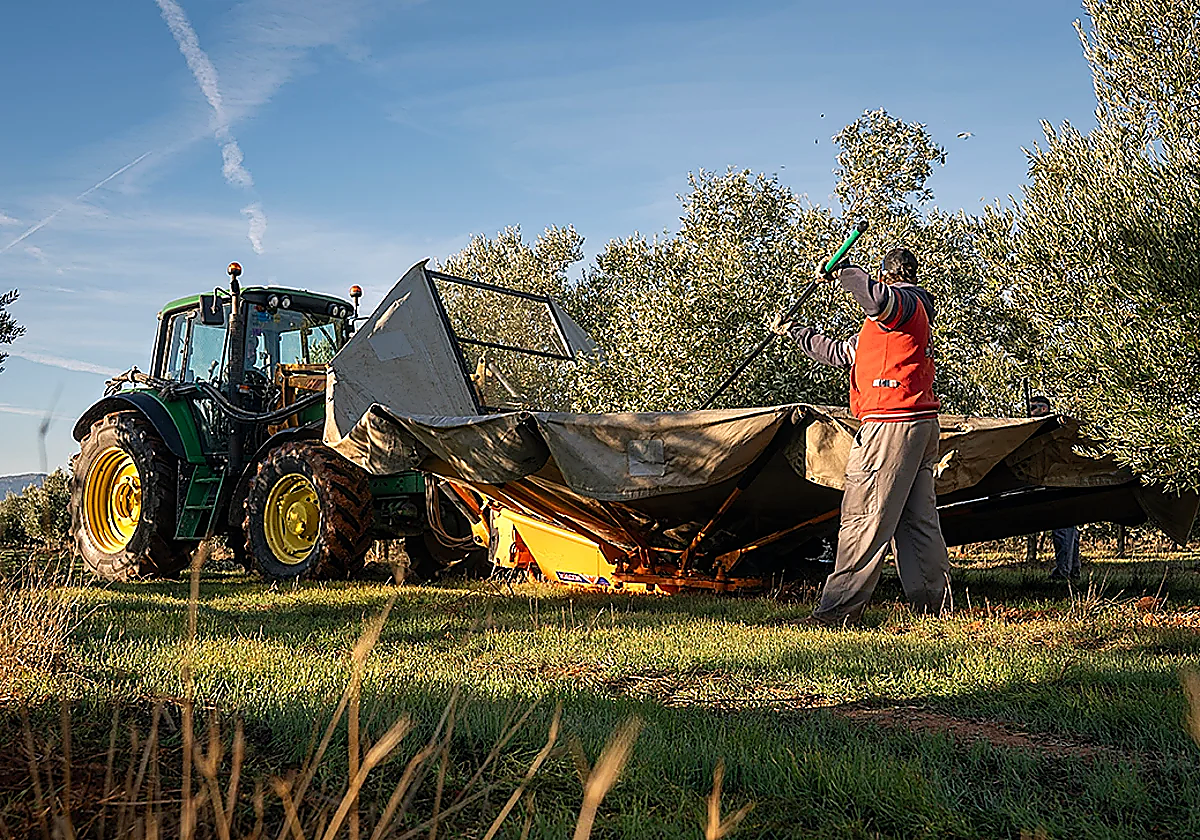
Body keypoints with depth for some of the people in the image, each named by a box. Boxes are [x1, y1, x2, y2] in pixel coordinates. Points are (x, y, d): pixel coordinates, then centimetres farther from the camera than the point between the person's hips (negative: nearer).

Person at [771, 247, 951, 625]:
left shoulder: (903, 301, -3)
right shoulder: (915, 313, 28)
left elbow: (875, 296, -33)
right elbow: (840, 354, 33)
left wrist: (842, 272, -15)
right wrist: (791, 331, 38)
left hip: (891, 424, -10)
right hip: (922, 424, 10)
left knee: (864, 519, -9)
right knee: (918, 519, 10)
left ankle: (839, 608, -7)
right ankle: (934, 604, 13)